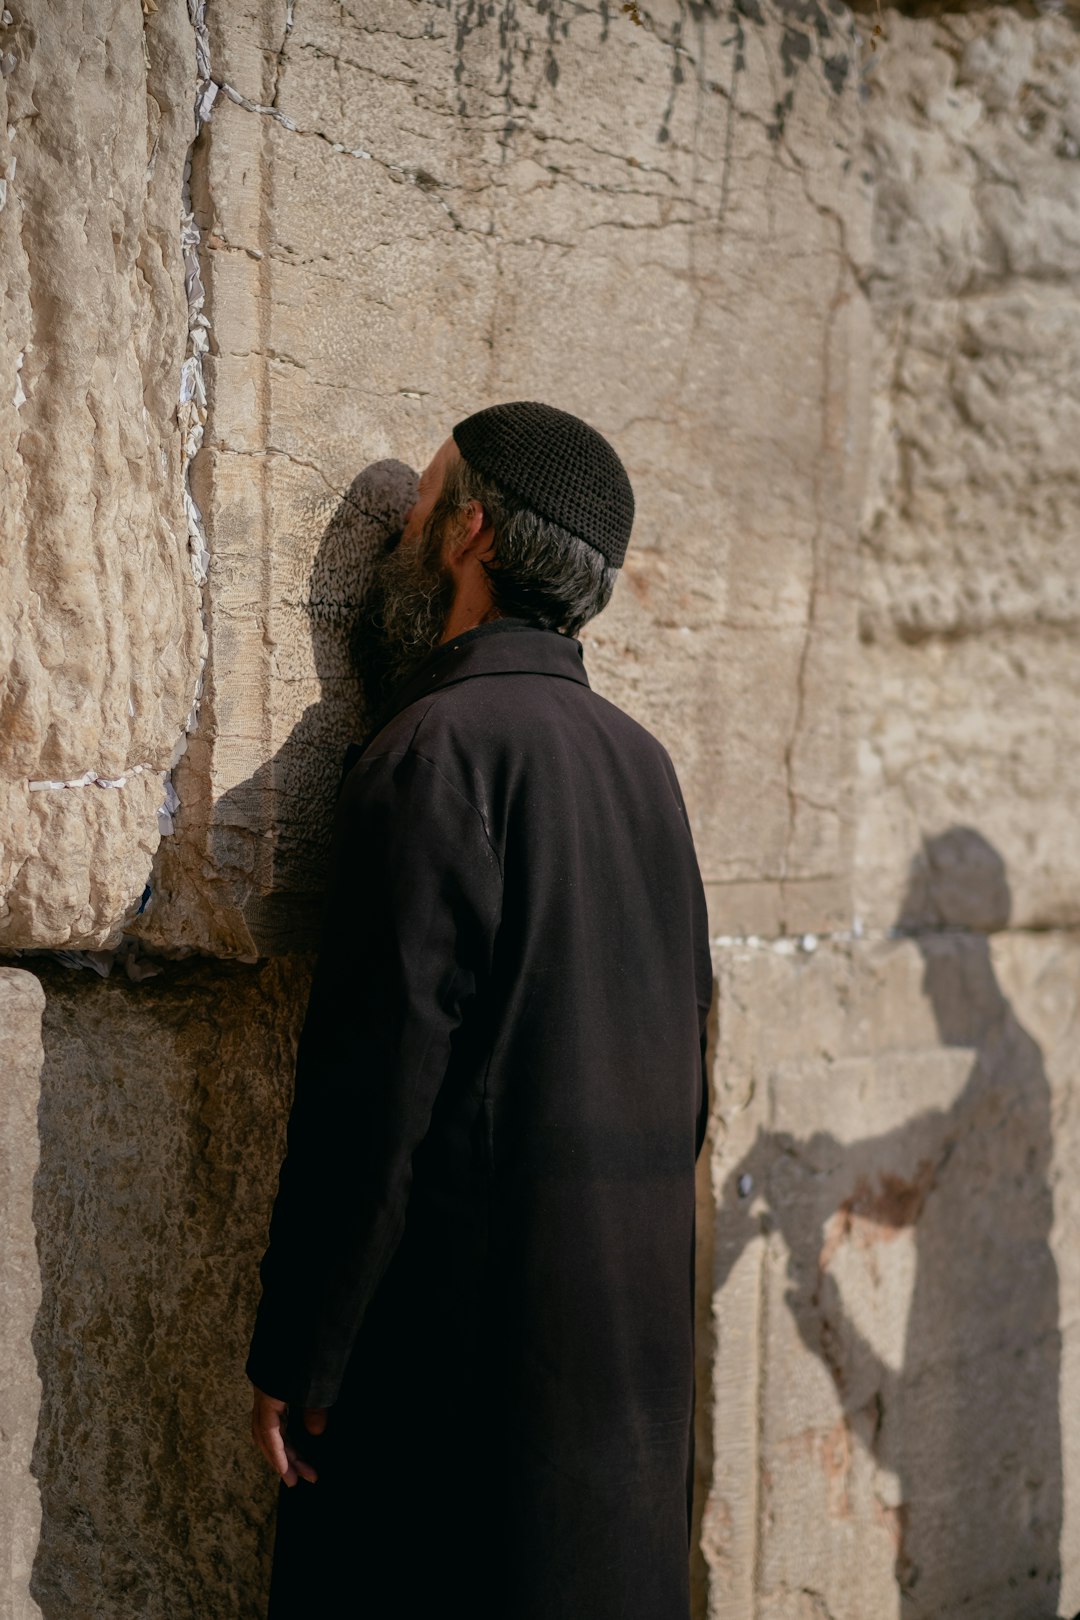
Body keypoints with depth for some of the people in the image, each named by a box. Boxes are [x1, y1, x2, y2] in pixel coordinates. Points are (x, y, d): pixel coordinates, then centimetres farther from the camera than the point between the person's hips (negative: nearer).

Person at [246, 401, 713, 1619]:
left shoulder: (440, 748, -13)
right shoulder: (641, 758, 10)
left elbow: (378, 1075, -17)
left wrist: (294, 1355, -12)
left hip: (466, 1328, -8)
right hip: (636, 1327, 8)